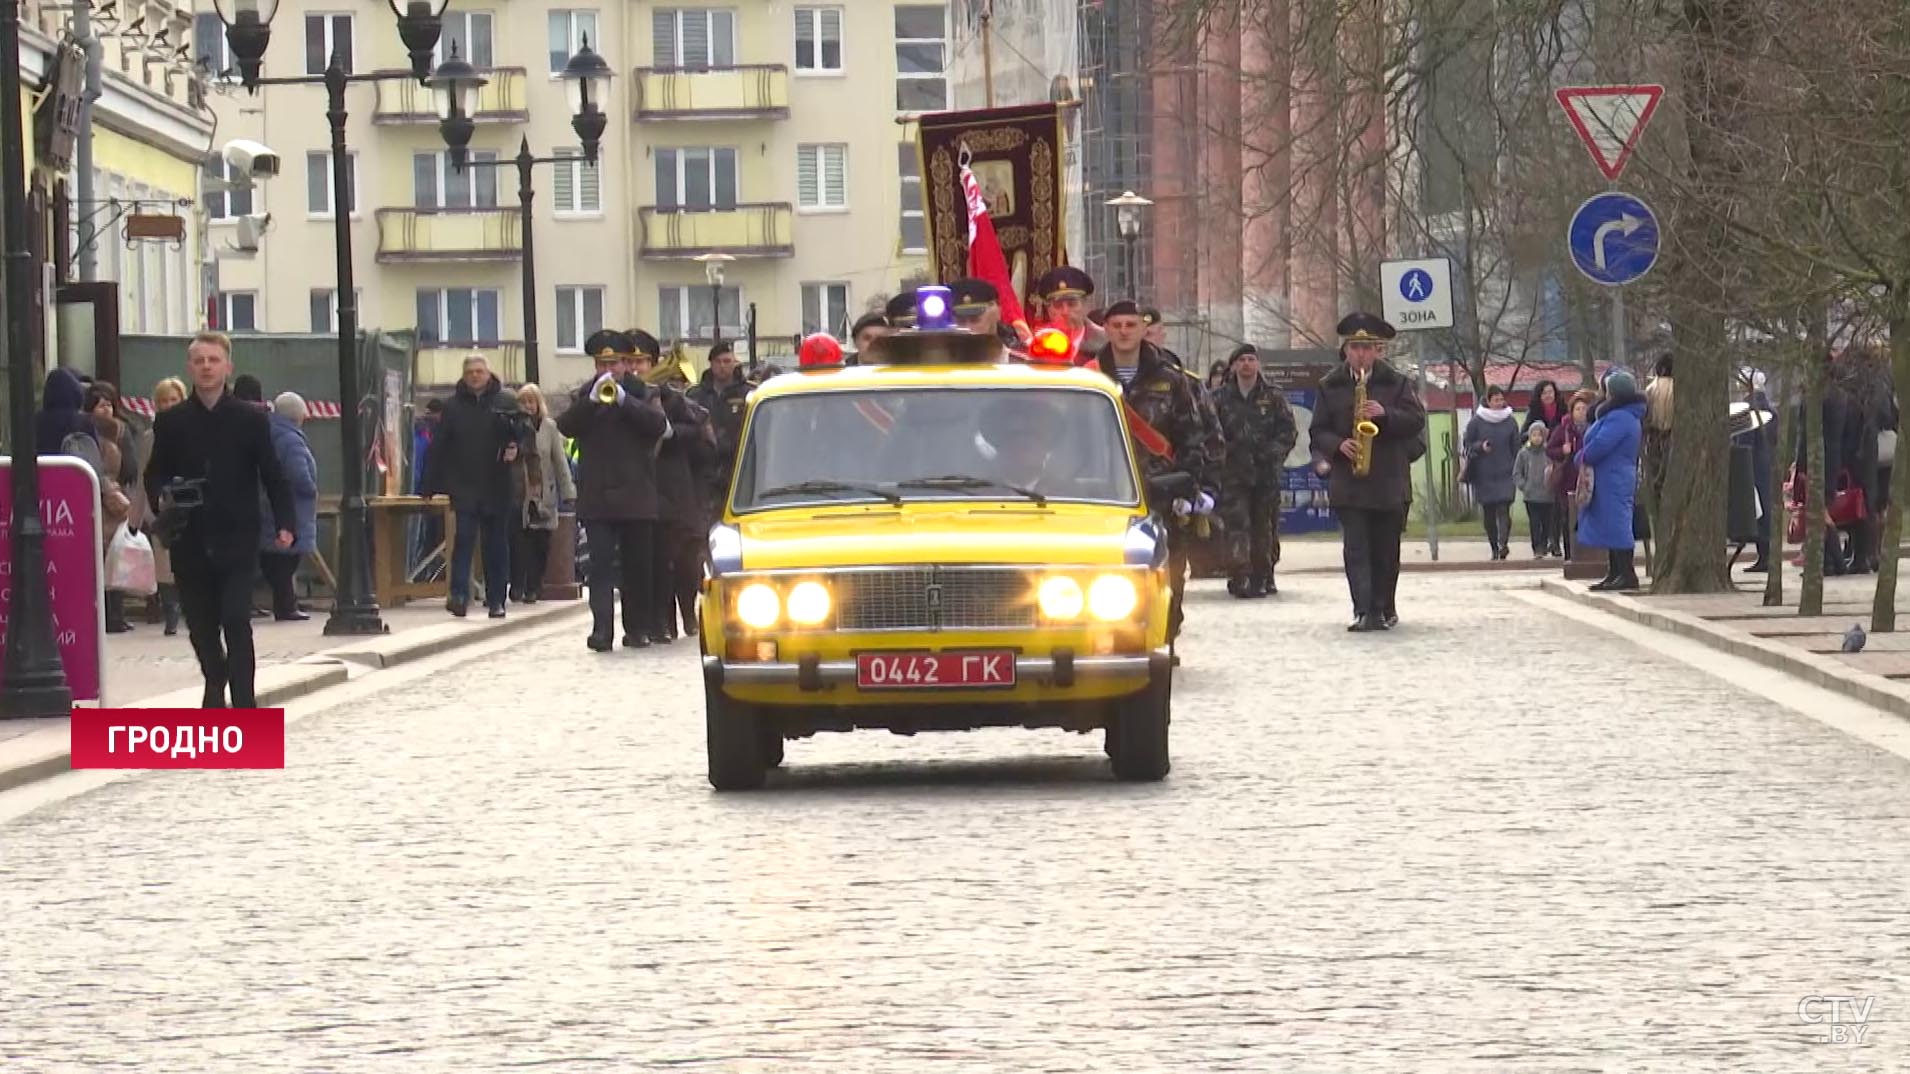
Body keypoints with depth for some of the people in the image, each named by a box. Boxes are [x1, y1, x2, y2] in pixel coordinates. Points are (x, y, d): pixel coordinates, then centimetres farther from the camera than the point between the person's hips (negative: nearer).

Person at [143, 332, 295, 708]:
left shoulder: (251, 420, 3)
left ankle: (244, 702, -11)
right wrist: (161, 500, -11)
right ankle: (216, 682, 34)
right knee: (201, 623, 10)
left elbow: (272, 476, 3)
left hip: (236, 539, -2)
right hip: (190, 540, 2)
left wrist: (284, 523, -9)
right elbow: (155, 474, 11)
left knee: (236, 621, -12)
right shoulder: (171, 422, 7)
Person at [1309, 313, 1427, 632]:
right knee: (1355, 548, -9)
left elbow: (1416, 420, -2)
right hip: (1348, 483, 0)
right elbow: (1319, 430, 7)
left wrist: (1385, 414, -18)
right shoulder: (1330, 386, 7)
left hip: (1389, 483, 0)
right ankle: (1365, 611, -14)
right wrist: (1339, 445, -12)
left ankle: (1385, 608, 19)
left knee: (1386, 549, 7)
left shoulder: (1397, 383, 5)